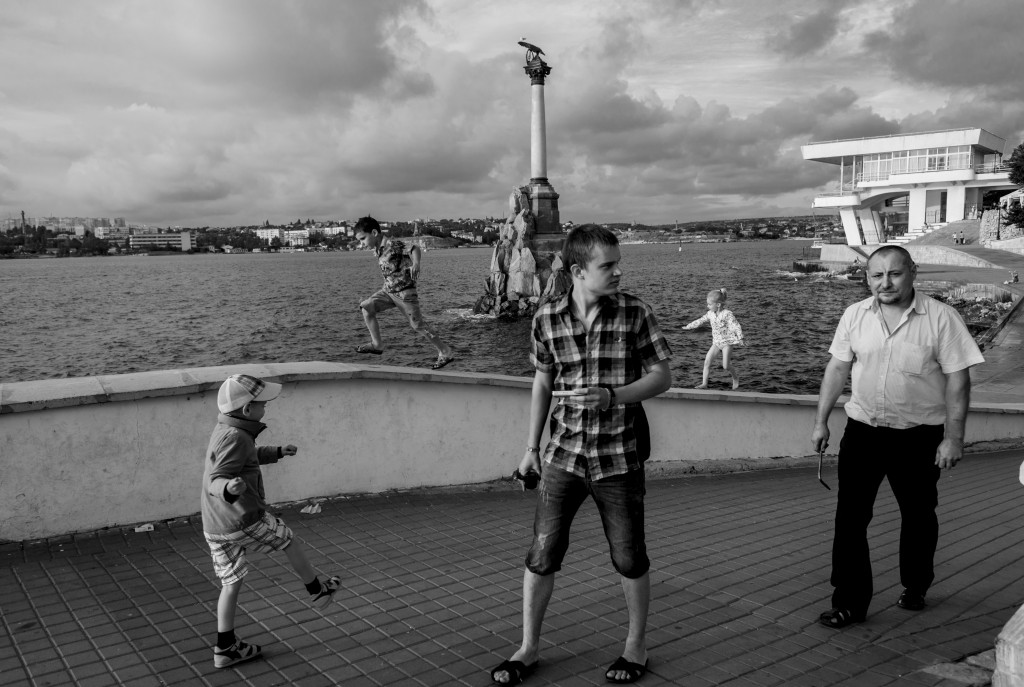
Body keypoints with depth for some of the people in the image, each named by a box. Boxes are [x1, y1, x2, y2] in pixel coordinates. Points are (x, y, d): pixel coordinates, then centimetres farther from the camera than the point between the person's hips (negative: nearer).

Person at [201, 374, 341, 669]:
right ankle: (317, 591, 35)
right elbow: (214, 481, -28)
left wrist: (277, 452, 34)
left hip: (214, 528, 8)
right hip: (245, 521, -8)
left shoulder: (223, 431, 8)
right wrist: (229, 488, -49)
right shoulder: (236, 437, -22)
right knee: (290, 541, 16)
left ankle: (226, 648, 23)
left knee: (231, 583, 17)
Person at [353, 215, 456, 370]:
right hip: (389, 290, 8)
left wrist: (416, 263, -53)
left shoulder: (392, 244, -21)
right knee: (366, 306, -5)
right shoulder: (377, 248, 6)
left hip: (404, 292, -8)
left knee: (418, 324, -4)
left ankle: (446, 353, 8)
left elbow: (414, 249, -33)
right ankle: (377, 345, 1)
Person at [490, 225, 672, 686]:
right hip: (564, 454, 2)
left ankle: (636, 646, 31)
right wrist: (531, 448, 11)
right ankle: (528, 648, 24)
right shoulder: (547, 319, -2)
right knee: (542, 554, 6)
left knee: (629, 558, 9)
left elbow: (662, 376, -3)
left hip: (619, 457, -1)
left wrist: (612, 396, -20)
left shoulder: (635, 314, -8)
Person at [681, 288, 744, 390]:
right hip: (716, 342, 6)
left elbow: (736, 327, -21)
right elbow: (700, 321, 17)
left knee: (725, 366, -9)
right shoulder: (710, 314, 4)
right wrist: (688, 326, 22)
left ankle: (735, 378, 21)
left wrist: (740, 338, -32)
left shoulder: (727, 314, -17)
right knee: (707, 361, -6)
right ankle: (704, 384, -3)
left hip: (727, 342, -6)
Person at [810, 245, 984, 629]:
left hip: (919, 436, -2)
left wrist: (953, 438, -11)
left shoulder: (940, 318, -10)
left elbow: (957, 379, -9)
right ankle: (850, 602, 8)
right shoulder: (855, 315, -1)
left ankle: (915, 588, 38)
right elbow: (838, 368, 6)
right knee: (850, 516, -1)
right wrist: (821, 421, 4)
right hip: (862, 430, 2)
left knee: (918, 515, 16)